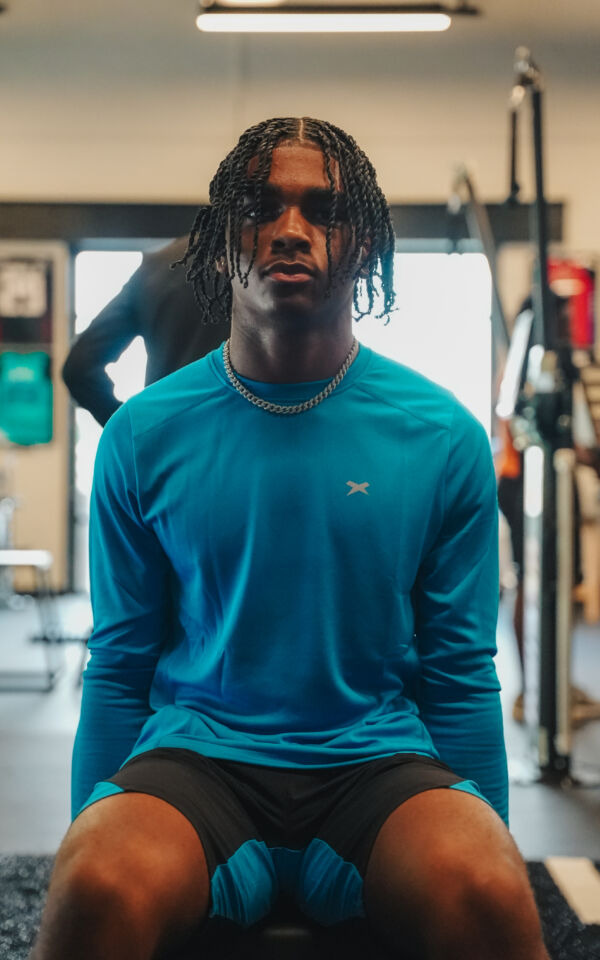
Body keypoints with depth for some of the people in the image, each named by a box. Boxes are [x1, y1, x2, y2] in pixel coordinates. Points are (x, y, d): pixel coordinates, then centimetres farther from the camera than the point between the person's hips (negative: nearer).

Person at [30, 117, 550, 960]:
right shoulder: (144, 436, 3)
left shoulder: (445, 438, 3)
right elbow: (118, 669, 8)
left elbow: (461, 677, 7)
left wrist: (490, 851, 5)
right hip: (196, 755, 1)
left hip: (380, 762, 0)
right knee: (98, 891, -32)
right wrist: (91, 844, 4)